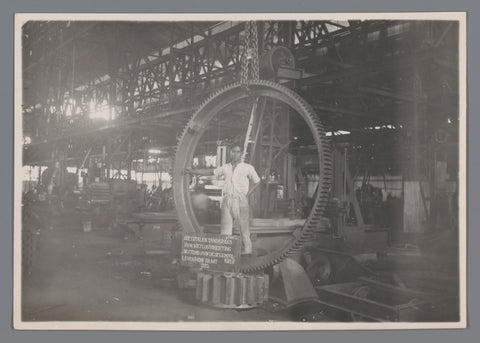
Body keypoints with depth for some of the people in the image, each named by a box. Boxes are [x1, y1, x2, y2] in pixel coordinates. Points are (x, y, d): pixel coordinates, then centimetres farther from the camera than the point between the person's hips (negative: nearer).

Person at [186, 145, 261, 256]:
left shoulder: (248, 168, 5)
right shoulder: (225, 168, 14)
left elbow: (257, 182, 10)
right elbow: (210, 172, 17)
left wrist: (248, 194, 0)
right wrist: (193, 171, 12)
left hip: (240, 200, -3)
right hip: (227, 200, 3)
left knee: (244, 226, -2)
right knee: (225, 225, -1)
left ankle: (247, 250, 8)